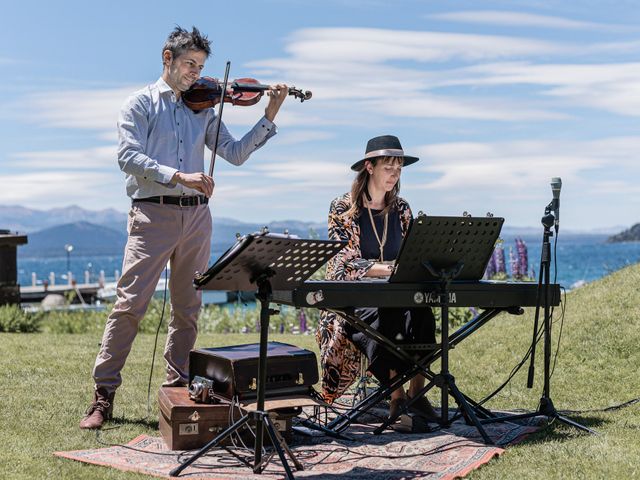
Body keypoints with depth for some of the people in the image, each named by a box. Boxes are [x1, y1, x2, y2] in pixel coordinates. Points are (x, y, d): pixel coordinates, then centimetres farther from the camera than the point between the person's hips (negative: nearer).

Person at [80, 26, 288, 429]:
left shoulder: (202, 109, 17)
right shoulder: (141, 104, 4)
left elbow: (235, 153, 11)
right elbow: (129, 157, -10)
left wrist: (270, 116, 1)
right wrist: (178, 176, -22)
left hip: (196, 215, 5)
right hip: (153, 213, -4)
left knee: (188, 308, 7)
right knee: (130, 303, -8)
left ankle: (178, 388, 18)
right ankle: (104, 393, -2)